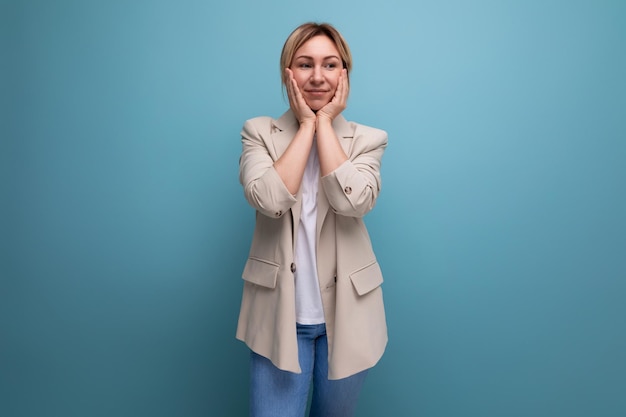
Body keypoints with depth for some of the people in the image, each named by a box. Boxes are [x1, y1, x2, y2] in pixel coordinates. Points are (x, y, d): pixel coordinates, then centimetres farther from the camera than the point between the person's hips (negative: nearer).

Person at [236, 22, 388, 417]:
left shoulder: (368, 139, 0)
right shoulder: (259, 132, -1)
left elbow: (353, 202, -19)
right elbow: (269, 199, -20)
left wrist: (325, 122, -12)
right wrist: (307, 124, -12)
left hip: (344, 313, 2)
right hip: (280, 314, -1)